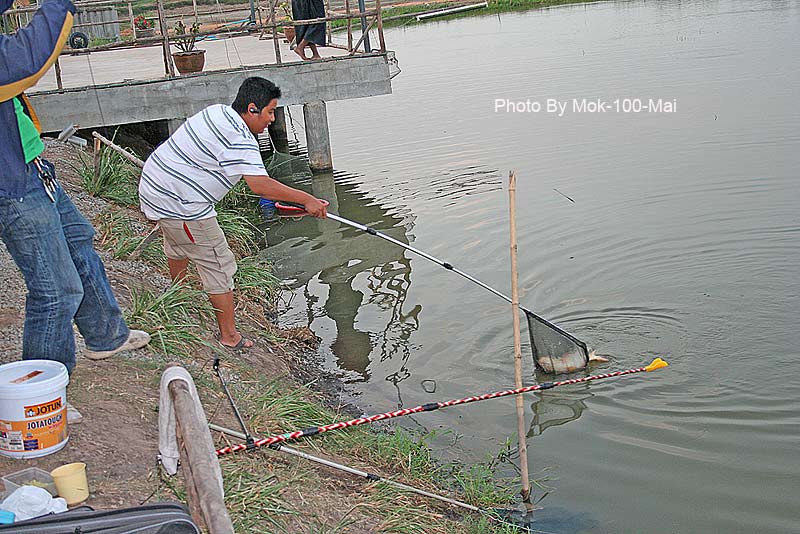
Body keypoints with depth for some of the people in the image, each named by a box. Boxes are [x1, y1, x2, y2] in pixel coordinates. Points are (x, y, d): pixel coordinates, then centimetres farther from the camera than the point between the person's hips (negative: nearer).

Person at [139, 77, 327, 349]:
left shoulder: (218, 111, 6)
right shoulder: (238, 139, -25)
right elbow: (261, 186, -32)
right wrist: (307, 200, -24)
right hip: (180, 204, -11)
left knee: (178, 243, 34)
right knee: (218, 264, -3)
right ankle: (229, 337, 4)